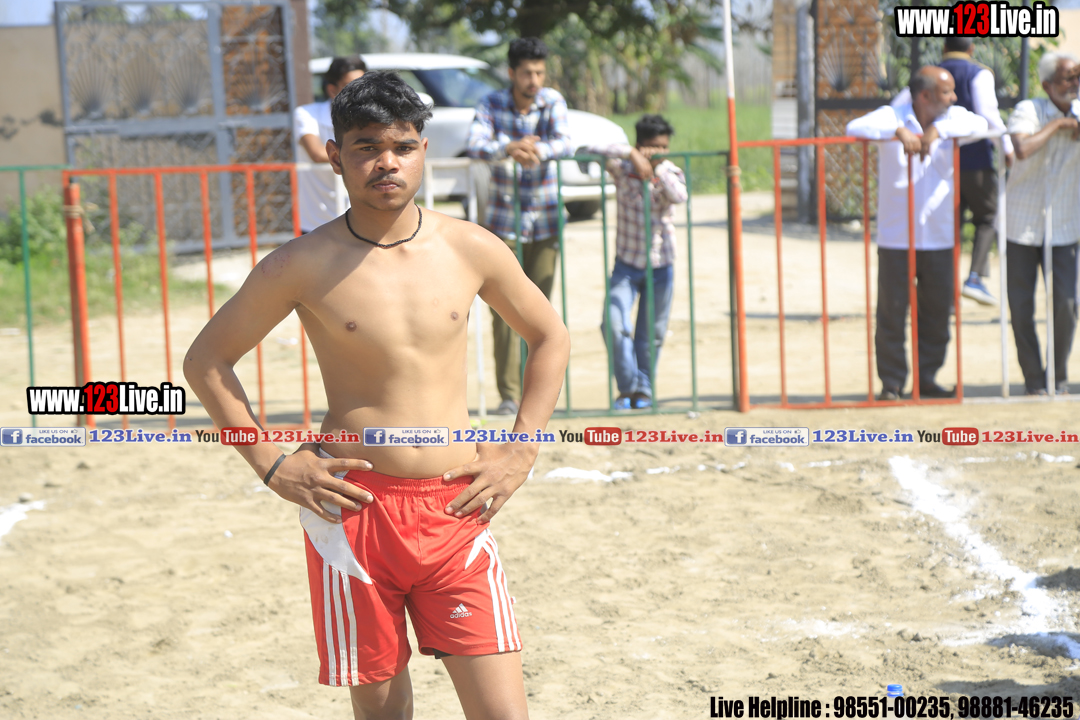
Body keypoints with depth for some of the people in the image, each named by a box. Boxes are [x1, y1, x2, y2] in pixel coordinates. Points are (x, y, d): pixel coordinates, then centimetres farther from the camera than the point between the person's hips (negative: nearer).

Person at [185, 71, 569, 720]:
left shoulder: (472, 250, 2)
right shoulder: (303, 266, -4)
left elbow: (550, 337, 17)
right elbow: (207, 359, 6)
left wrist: (521, 452, 8)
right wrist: (272, 465, -2)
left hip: (457, 508, 2)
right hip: (355, 508, -1)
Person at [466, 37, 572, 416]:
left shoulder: (553, 102, -2)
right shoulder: (493, 104, -4)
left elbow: (565, 144, -17)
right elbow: (475, 144, -20)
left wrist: (538, 150, -39)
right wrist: (508, 150, -41)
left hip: (545, 221, 1)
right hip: (503, 220, -1)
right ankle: (508, 394, -3)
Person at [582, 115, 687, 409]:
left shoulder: (671, 172, -3)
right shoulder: (623, 169, -6)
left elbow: (679, 196, -24)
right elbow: (592, 151, -22)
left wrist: (657, 169, -30)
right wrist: (630, 154, -30)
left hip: (661, 266, 1)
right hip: (627, 263, -1)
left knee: (652, 334, 7)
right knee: (614, 324, -17)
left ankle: (644, 390, 23)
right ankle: (628, 387, -3)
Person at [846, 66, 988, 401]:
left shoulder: (952, 118, 5)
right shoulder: (893, 116, -3)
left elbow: (979, 124, -16)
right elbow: (855, 128, -20)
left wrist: (938, 130, -27)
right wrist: (898, 131, -32)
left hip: (940, 238, 3)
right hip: (895, 238, -3)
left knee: (937, 313, 9)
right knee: (891, 314, 0)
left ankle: (927, 379, 22)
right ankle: (892, 383, 11)